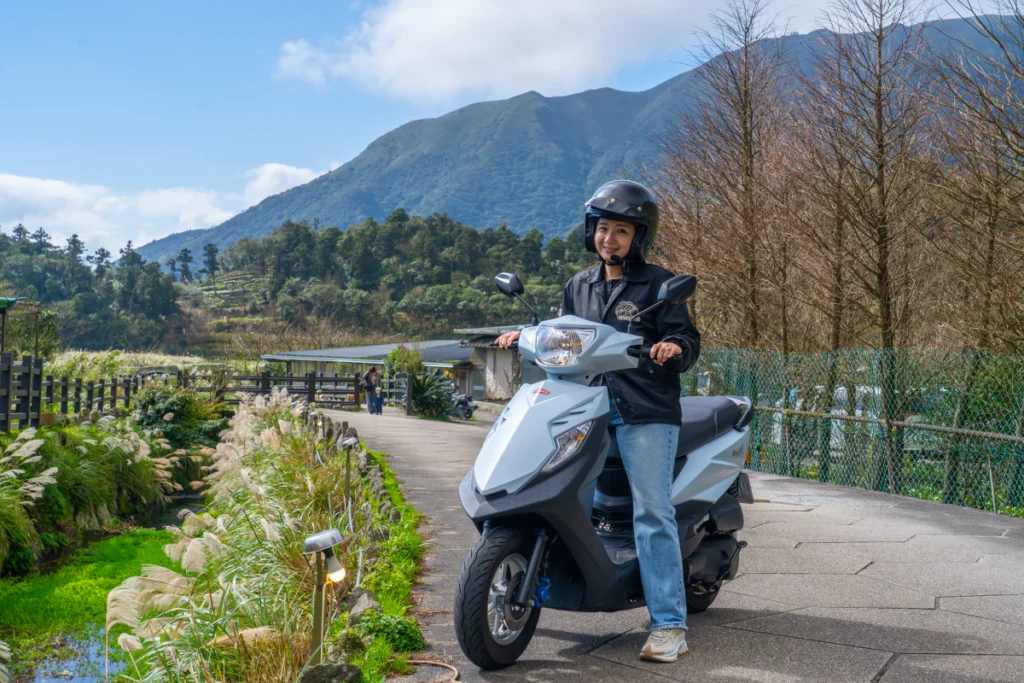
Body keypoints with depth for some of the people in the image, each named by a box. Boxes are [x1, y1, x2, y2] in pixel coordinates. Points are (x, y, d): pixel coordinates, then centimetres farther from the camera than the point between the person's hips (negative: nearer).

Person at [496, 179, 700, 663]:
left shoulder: (657, 283, 2)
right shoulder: (578, 286, 18)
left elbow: (687, 340, -3)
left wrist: (676, 347, -25)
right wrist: (526, 337, 8)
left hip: (646, 413, -5)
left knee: (652, 511, -10)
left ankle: (669, 624, -6)